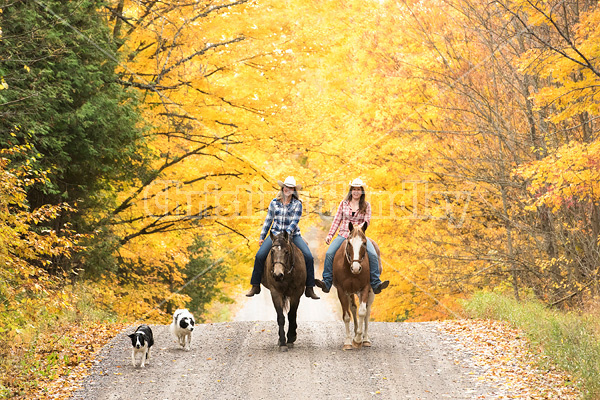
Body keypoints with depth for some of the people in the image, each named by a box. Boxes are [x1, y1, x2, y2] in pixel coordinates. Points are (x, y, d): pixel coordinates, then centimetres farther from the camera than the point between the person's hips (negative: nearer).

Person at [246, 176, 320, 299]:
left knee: (309, 257, -18)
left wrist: (287, 234, -24)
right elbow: (268, 221, 14)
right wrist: (262, 237, 12)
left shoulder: (297, 204, 1)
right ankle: (255, 286, -7)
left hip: (293, 235, -1)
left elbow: (295, 221, -10)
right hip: (275, 234, 1)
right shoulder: (274, 203, 8)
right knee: (259, 256, -19)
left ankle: (309, 289, -10)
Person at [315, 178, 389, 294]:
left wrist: (358, 227, -19)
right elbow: (337, 220, 10)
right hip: (343, 235, 1)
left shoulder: (366, 205, 8)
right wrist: (330, 235, 1)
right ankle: (326, 283, -22)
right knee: (329, 254, -23)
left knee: (373, 254, -25)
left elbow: (367, 221, 1)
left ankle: (376, 284, -22)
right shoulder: (344, 203, 10)